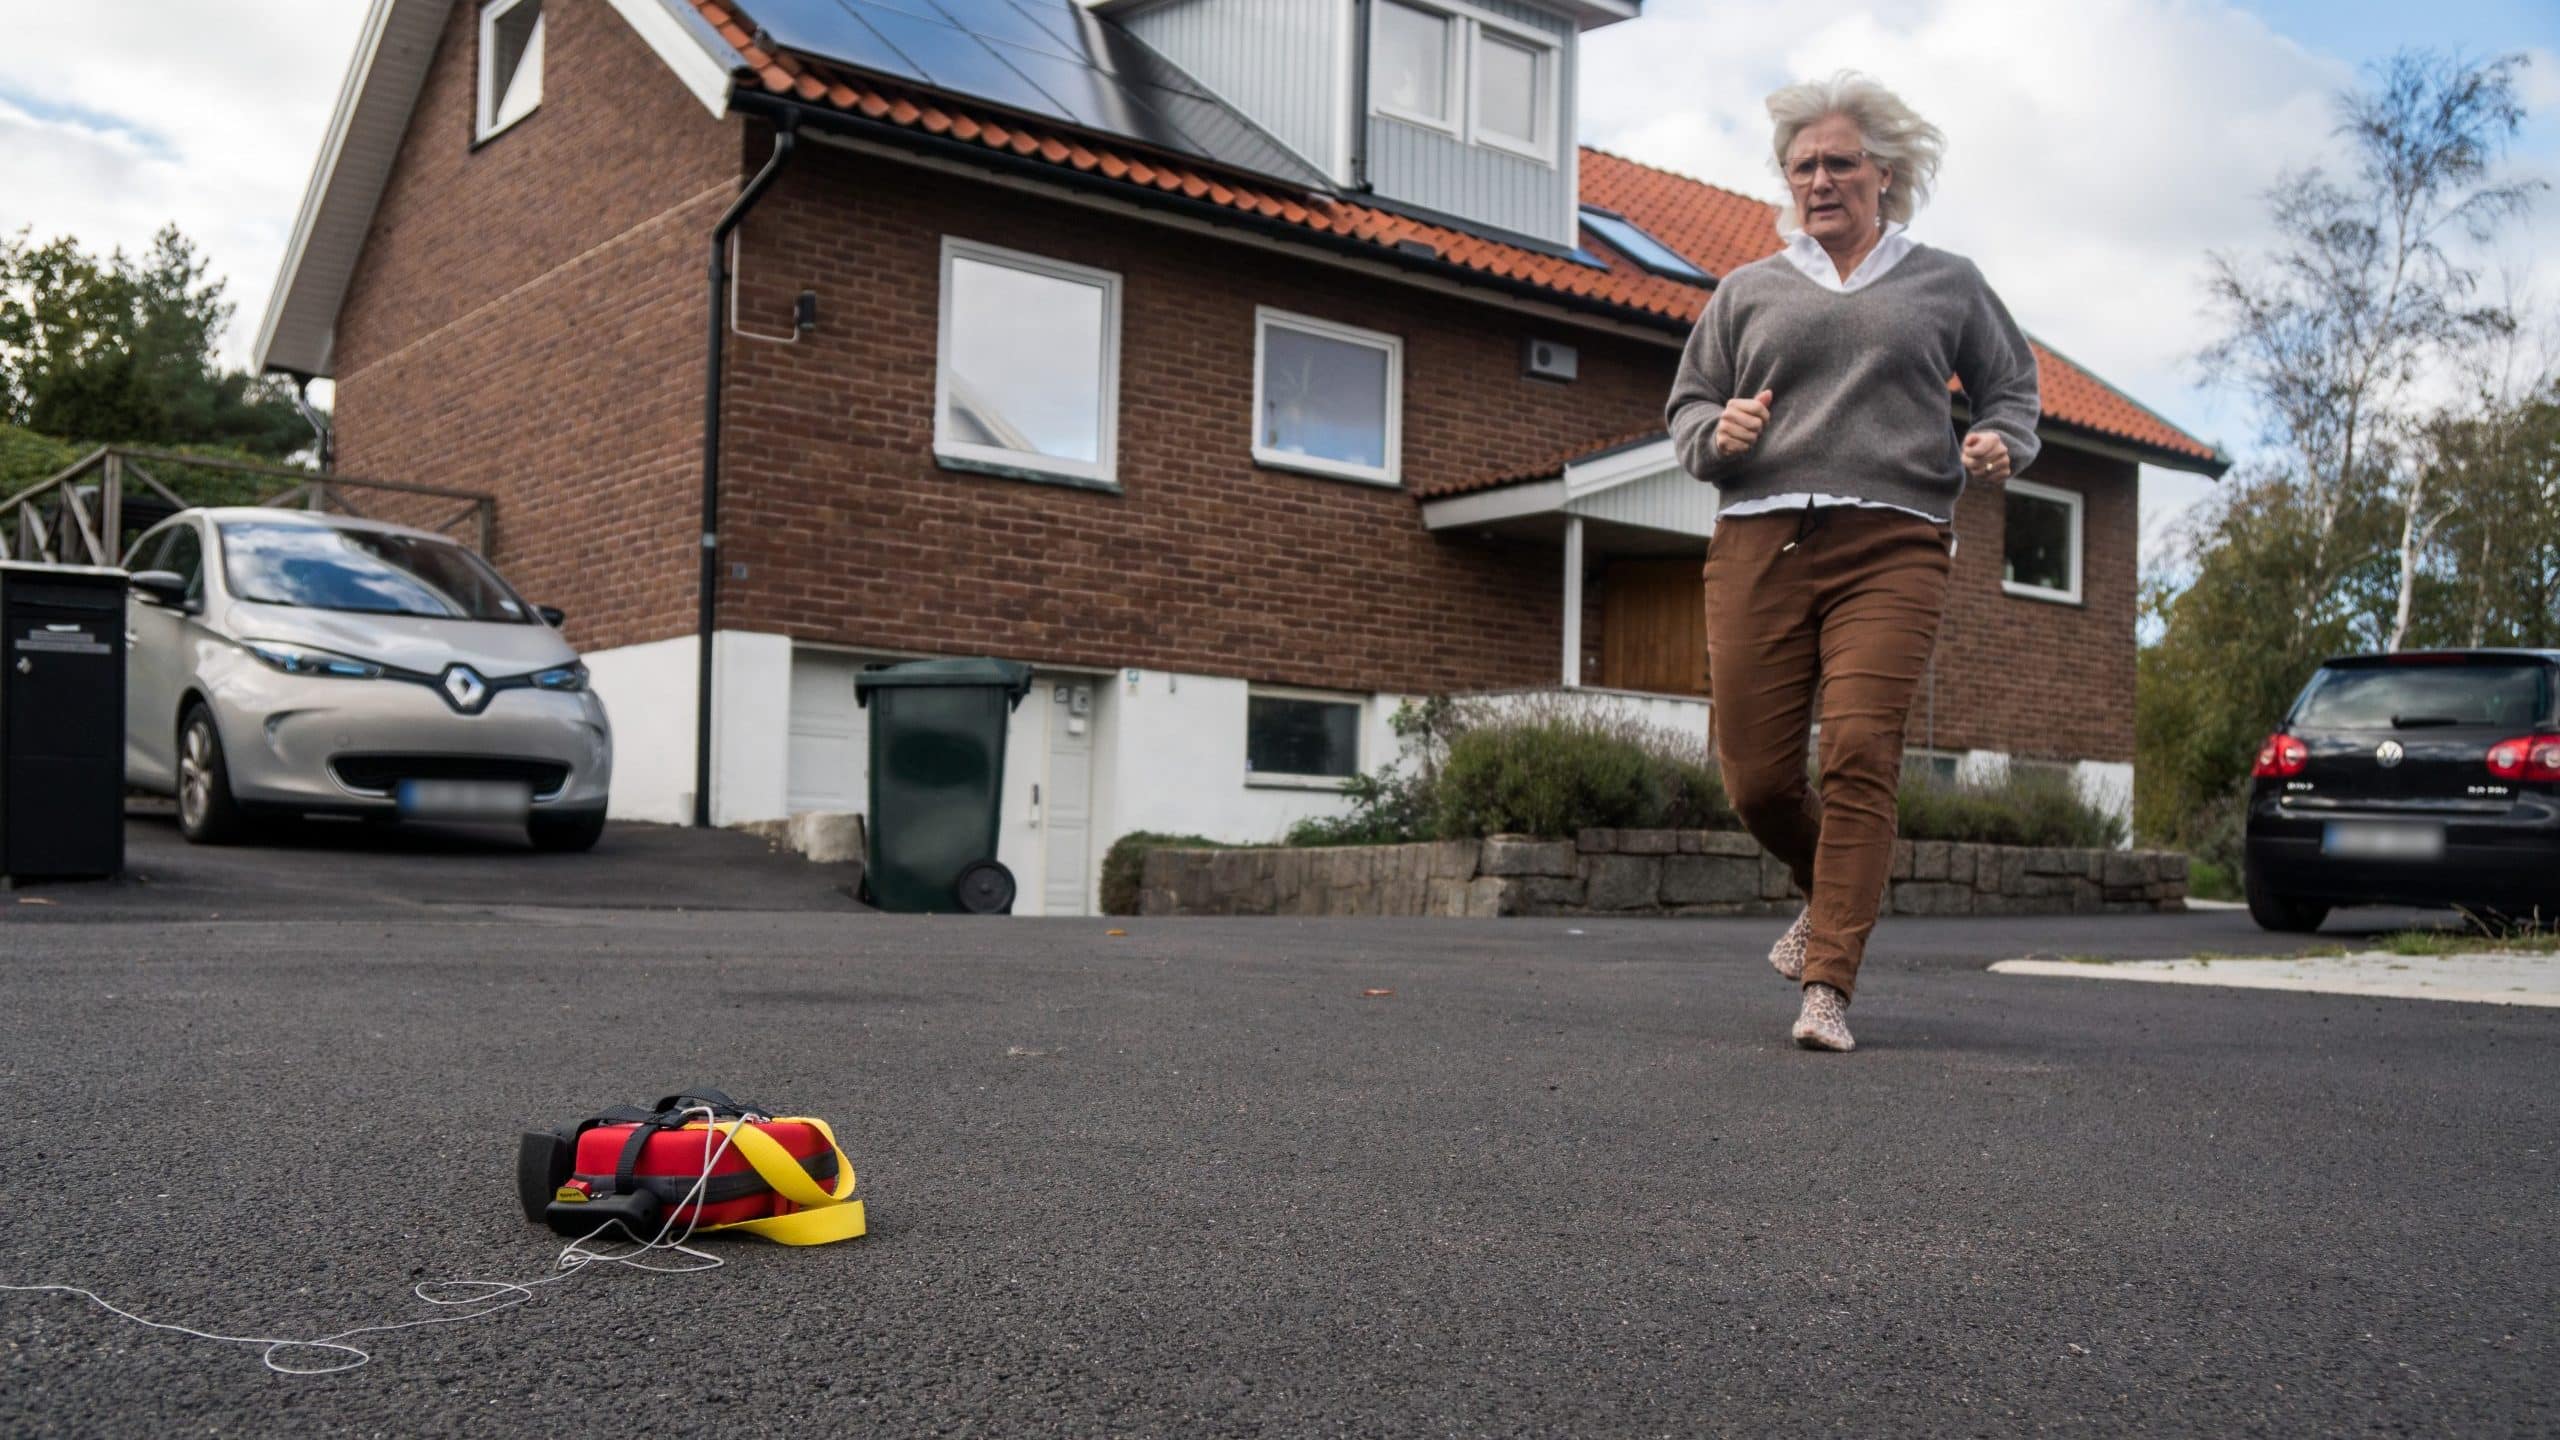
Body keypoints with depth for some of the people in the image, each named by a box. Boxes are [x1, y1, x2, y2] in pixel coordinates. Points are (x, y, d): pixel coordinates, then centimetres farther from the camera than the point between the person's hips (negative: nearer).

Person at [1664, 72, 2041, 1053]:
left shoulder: (1947, 284, 20)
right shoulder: (1747, 291, 22)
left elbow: (2012, 387, 24)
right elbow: (1685, 405, 21)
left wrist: (2000, 445, 1)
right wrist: (1717, 433, -3)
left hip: (1891, 547, -2)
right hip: (1758, 543, 2)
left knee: (1861, 757, -17)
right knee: (1755, 776, -4)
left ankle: (1828, 989, -15)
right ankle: (1828, 894, 28)